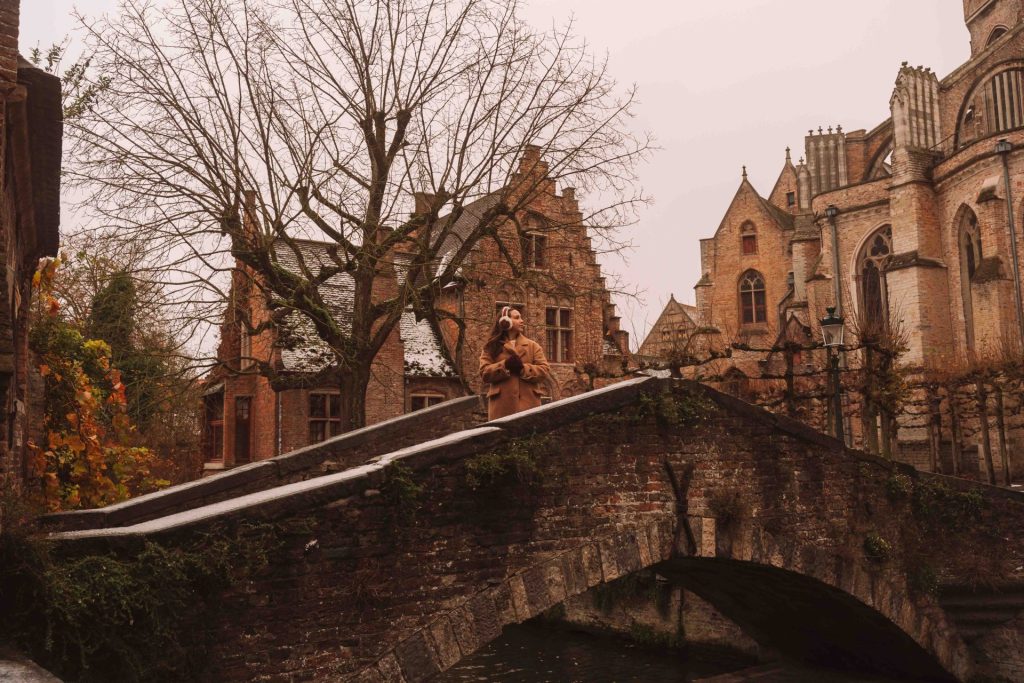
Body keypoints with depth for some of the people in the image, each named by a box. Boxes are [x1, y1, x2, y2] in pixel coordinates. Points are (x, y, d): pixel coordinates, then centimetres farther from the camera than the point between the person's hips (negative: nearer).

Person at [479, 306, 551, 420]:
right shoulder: (492, 347, 12)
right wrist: (505, 366, -15)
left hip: (528, 404, 2)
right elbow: (484, 373, 0)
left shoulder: (532, 346, 15)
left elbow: (545, 371, 4)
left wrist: (523, 368, -11)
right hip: (502, 406, -1)